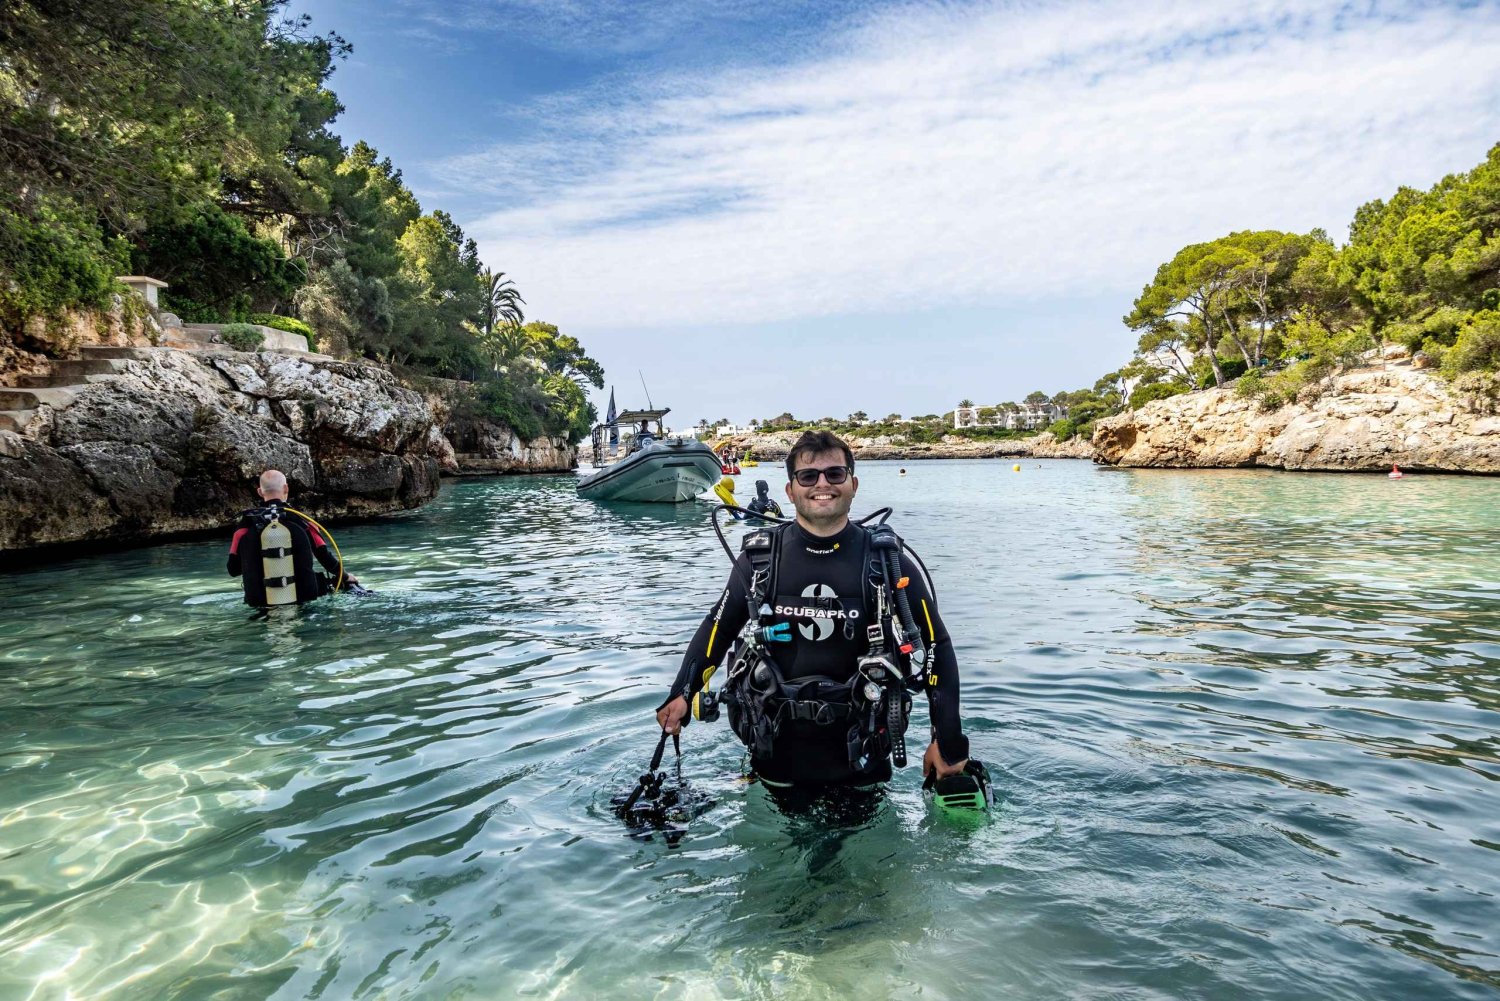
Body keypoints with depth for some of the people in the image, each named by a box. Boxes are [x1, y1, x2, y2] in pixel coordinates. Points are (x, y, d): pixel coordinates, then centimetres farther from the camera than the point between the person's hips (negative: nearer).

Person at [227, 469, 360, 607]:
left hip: (260, 605, 2)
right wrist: (346, 576, 18)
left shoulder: (247, 523, -4)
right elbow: (326, 558, -2)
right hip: (303, 602, -2)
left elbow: (233, 570, 0)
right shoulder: (299, 521, -5)